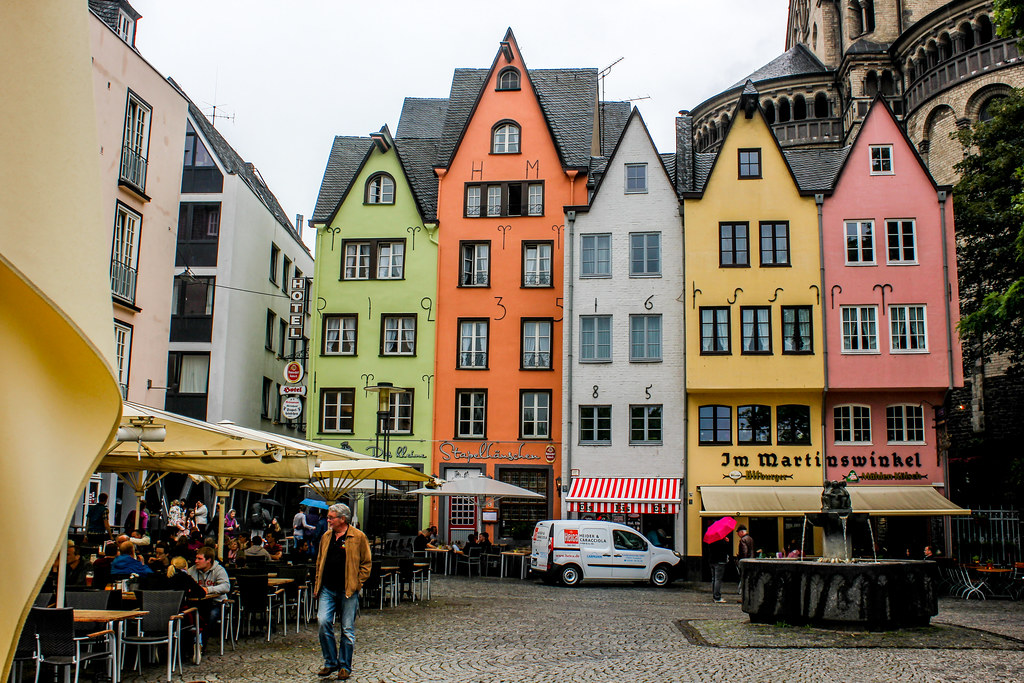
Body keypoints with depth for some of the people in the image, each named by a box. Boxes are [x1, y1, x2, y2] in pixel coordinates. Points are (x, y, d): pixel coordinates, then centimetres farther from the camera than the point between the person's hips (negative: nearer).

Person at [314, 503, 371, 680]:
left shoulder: (358, 537, -4)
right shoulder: (326, 537, 12)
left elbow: (366, 563, 0)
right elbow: (320, 561, 21)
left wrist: (357, 584, -7)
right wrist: (318, 581, 10)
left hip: (348, 591, -4)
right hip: (327, 589, 4)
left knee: (348, 629, 3)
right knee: (323, 622, -9)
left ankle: (345, 666, 16)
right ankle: (331, 662, 6)